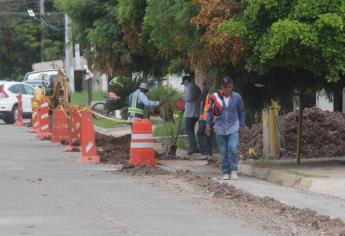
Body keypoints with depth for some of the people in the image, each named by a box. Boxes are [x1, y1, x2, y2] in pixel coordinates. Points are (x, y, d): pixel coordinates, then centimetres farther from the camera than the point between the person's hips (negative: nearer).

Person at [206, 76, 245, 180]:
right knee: (223, 152, 4)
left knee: (233, 149, -16)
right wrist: (208, 125, 4)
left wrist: (242, 125, 9)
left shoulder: (237, 97, -2)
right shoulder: (216, 97, -4)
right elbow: (210, 111, 7)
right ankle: (225, 172, 13)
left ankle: (233, 170, -6)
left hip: (233, 128, -1)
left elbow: (241, 112, 10)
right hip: (220, 129, 1)